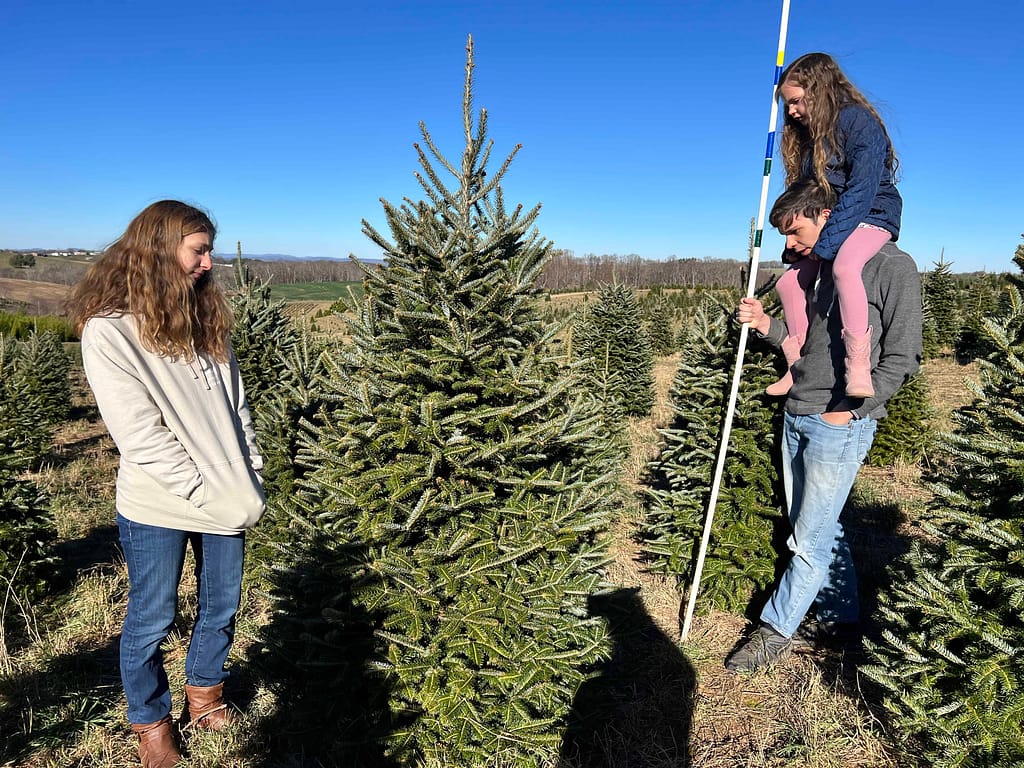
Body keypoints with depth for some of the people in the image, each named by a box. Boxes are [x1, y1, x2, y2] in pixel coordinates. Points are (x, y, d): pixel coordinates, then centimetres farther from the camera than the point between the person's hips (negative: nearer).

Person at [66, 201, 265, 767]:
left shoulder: (205, 319, 7)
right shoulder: (107, 330, -13)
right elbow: (139, 435, -18)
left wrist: (250, 482, 0)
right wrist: (210, 496, -17)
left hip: (227, 502, 6)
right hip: (157, 509, -5)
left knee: (221, 609, 17)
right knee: (152, 622, 12)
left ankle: (204, 700, 41)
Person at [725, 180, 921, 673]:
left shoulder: (892, 266, -7)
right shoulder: (820, 268, 14)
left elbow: (902, 357, -9)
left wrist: (852, 409, -15)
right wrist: (765, 325, 0)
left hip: (841, 425, -7)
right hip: (797, 416, 7)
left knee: (811, 538, -1)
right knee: (816, 528, 15)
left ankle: (775, 631, 12)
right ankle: (842, 615, 32)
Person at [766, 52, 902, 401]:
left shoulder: (859, 122, -16)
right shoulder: (806, 132, 9)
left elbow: (860, 192, -24)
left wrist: (822, 244, -26)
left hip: (872, 215, -9)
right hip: (829, 222, 9)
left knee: (844, 267, -37)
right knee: (789, 282, 3)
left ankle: (858, 366, -36)